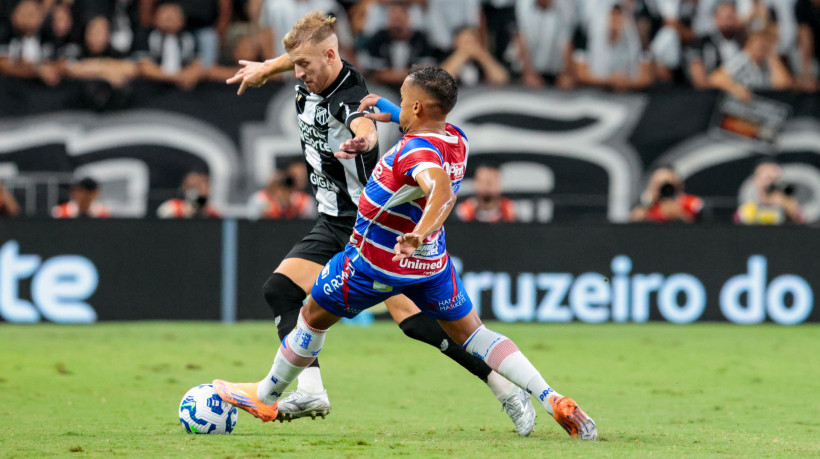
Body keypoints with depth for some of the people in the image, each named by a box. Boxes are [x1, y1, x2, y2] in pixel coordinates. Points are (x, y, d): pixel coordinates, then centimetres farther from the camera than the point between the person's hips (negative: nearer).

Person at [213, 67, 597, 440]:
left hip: (375, 263, -7)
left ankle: (265, 396, 34)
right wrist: (384, 108, 24)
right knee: (472, 334, 12)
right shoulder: (457, 139, -5)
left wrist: (418, 233, -65)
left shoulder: (418, 152, -31)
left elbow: (442, 190, -51)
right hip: (432, 263, 7)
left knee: (314, 316, 16)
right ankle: (552, 399, -5)